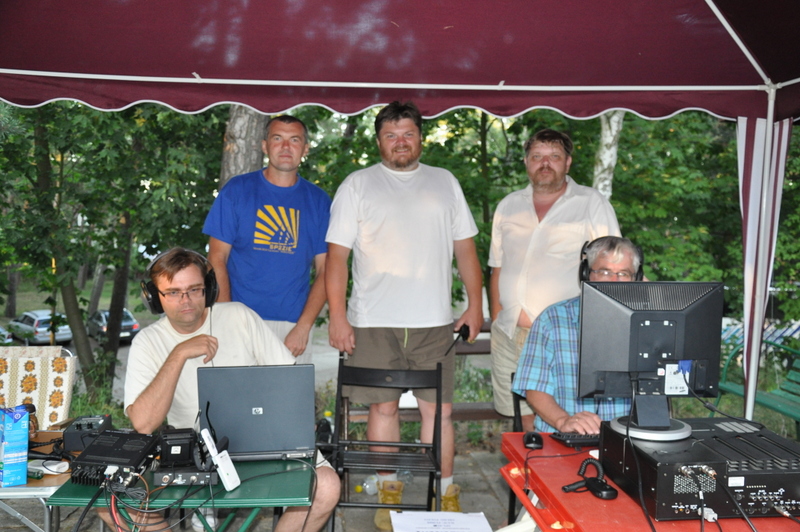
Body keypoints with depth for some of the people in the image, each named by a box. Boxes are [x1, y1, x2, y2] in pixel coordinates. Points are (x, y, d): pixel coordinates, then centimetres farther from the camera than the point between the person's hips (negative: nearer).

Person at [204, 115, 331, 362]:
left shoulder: (318, 201, 8)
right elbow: (217, 259, 1)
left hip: (294, 327, 1)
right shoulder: (236, 190, 4)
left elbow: (324, 270, 5)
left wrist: (303, 327, -7)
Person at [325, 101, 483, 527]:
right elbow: (337, 255, 1)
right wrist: (337, 316, -7)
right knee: (383, 405, 5)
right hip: (374, 321, -1)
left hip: (434, 320, 2)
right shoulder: (357, 185, 6)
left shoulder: (445, 182, 15)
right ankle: (388, 491, 20)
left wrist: (475, 304, 6)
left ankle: (445, 494, 17)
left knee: (438, 408, 4)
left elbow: (465, 248, 15)